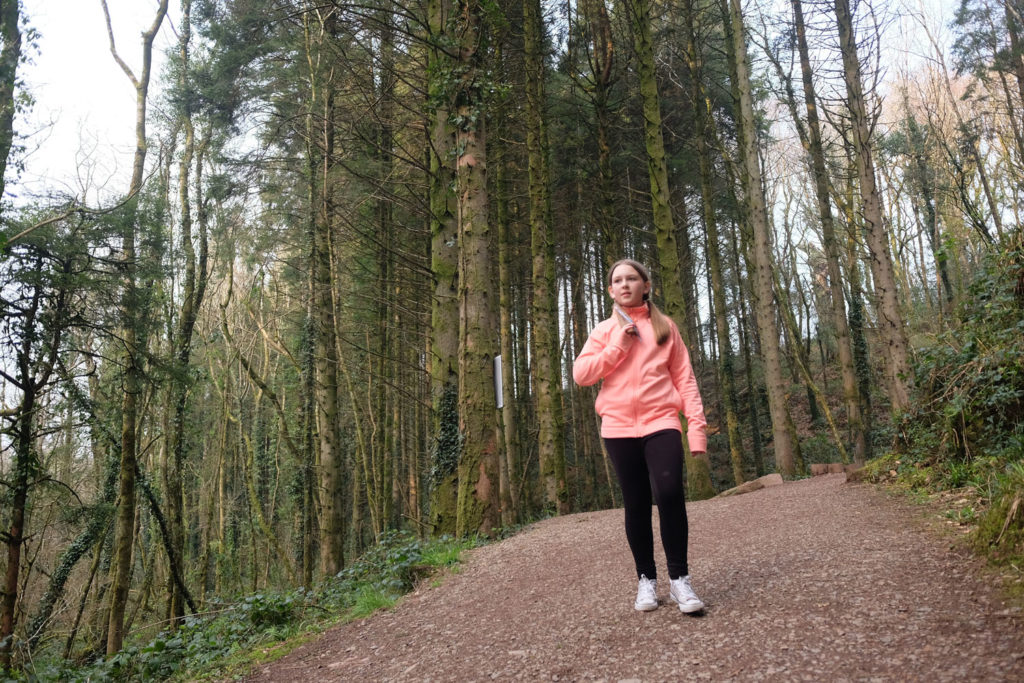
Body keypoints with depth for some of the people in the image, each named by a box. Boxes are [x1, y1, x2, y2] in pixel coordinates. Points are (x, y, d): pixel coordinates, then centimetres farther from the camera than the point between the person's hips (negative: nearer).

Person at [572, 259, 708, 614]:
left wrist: (696, 423, -2)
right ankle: (646, 579, 18)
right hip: (619, 425, 1)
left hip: (661, 421, -1)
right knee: (636, 504, 4)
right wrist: (618, 346, -6)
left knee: (669, 492, -21)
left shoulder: (665, 326, 12)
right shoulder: (605, 330, 12)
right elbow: (580, 374, 2)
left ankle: (679, 578, -8)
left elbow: (684, 377, 8)